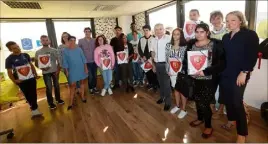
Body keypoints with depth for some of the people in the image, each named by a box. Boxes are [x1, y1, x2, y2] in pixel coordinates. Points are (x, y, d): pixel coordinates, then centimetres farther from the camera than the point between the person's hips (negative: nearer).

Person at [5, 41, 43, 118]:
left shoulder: (25, 55, 5)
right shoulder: (9, 59, -6)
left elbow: (31, 65, 14)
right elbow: (9, 72, -4)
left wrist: (36, 74, 6)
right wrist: (14, 81, -16)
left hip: (31, 78, 3)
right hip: (21, 81, -3)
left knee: (33, 94, 8)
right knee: (28, 96, 6)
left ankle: (34, 109, 23)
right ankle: (35, 109, 20)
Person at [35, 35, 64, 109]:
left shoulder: (54, 50, 1)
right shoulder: (38, 52, 1)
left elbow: (58, 61, 1)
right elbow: (36, 63, 6)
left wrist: (58, 70, -9)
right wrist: (41, 67, -14)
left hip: (55, 71, 1)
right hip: (46, 73, -1)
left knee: (56, 85, 12)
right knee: (49, 87, 2)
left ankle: (58, 99, 30)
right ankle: (50, 102, 16)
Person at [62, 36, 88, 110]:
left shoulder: (79, 49, 0)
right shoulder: (65, 51, -3)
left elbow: (83, 59, 2)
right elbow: (65, 62, -1)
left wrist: (86, 68, -2)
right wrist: (66, 71, -3)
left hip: (81, 69, 2)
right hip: (72, 70, -2)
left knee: (82, 82, 12)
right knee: (72, 85, -1)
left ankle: (82, 96, 29)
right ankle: (71, 102, 6)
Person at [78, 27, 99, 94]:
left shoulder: (94, 40, 2)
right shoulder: (80, 41, -2)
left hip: (94, 61, 2)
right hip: (86, 62, -2)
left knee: (95, 75, 10)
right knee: (90, 76, 2)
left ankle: (94, 87, 28)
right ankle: (90, 88, 21)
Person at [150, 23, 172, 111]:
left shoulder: (168, 38, -14)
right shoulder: (153, 40, 8)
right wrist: (153, 64, 14)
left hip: (165, 64, -6)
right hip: (157, 64, 6)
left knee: (166, 83, 1)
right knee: (160, 82, 19)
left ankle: (168, 102, 16)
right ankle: (162, 97, 37)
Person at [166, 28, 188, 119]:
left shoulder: (185, 46, -7)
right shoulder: (168, 45, 4)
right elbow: (167, 58, 4)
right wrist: (168, 70, 1)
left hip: (182, 71, -4)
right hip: (172, 71, 4)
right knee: (175, 88, 17)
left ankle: (183, 109, 23)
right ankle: (177, 106, 36)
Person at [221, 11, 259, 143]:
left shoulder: (250, 35, -4)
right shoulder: (226, 37, 12)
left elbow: (252, 56, -11)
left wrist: (244, 73, -17)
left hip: (239, 74, -5)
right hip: (225, 73, 5)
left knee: (237, 102, -4)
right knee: (227, 99, 10)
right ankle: (231, 120, 32)